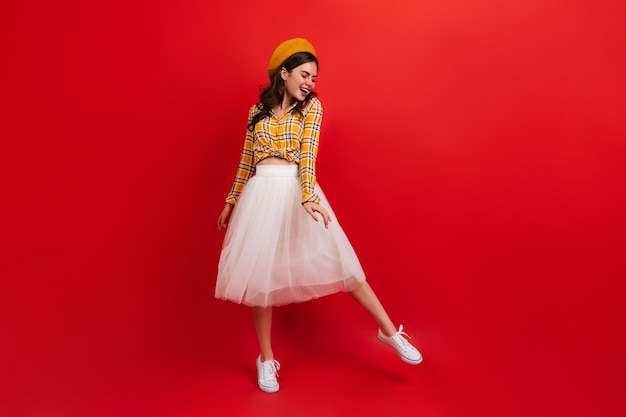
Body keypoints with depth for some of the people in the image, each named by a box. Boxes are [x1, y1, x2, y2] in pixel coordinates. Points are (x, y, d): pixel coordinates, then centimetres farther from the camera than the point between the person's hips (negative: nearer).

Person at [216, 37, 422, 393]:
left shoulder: (311, 106, 4)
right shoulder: (257, 110, 10)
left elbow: (308, 154, -10)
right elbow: (247, 160, 16)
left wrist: (308, 196, -25)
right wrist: (232, 200, 18)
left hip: (297, 191, -2)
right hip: (261, 194, 2)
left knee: (339, 261, -6)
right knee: (260, 275, 4)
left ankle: (390, 331, 10)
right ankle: (266, 359, 21)